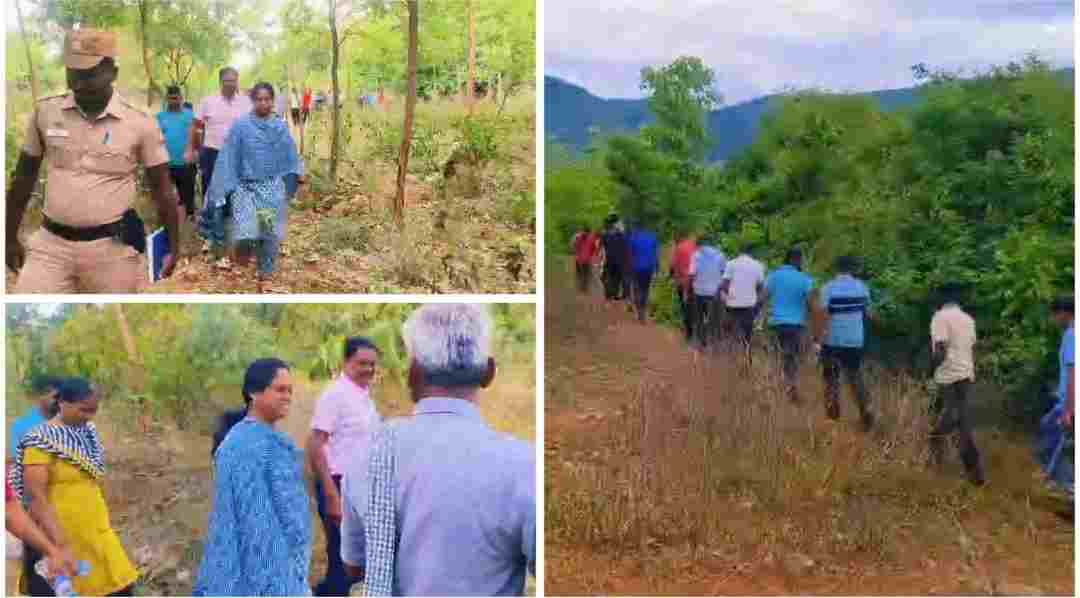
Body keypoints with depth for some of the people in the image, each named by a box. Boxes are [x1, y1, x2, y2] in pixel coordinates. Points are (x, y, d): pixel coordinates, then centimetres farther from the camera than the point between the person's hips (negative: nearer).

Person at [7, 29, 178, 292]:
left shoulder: (139, 123, -6)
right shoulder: (45, 111, 1)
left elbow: (161, 190, 0)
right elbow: (23, 179, 12)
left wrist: (174, 247, 0)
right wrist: (11, 237, 14)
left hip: (112, 248, -2)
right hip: (50, 244, 3)